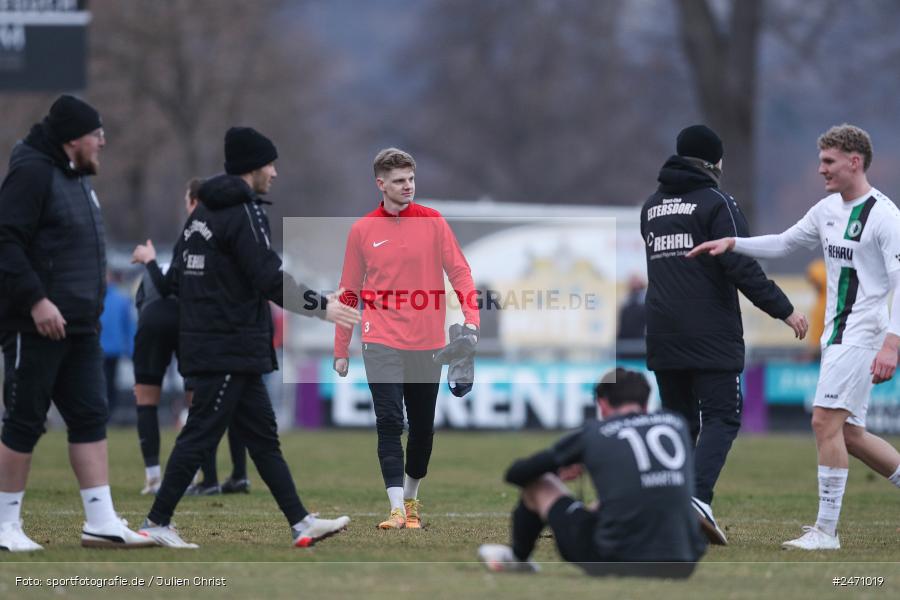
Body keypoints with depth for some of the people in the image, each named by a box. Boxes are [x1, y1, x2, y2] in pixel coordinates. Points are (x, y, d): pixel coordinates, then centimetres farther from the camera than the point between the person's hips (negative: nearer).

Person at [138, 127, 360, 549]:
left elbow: (179, 276, 18)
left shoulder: (203, 211, 14)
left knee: (263, 436, 10)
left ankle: (300, 522, 11)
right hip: (230, 350, -10)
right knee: (200, 435, -5)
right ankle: (157, 523, -2)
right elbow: (271, 279, -20)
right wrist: (323, 306, -14)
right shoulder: (244, 213, -14)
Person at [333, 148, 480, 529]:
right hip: (382, 344, -1)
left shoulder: (433, 222, 1)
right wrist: (341, 349, 8)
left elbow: (459, 272, 0)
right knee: (389, 423, -11)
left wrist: (471, 318, -15)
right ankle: (397, 508, -14)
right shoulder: (362, 230, 2)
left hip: (427, 344, 1)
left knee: (423, 427, 9)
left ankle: (411, 498, 28)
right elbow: (350, 292, 8)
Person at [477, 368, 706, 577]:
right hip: (683, 567, 3)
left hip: (616, 565, -3)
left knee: (538, 485, 21)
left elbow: (515, 473, 13)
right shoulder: (678, 423, 10)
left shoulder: (593, 433, 2)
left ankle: (517, 558, 48)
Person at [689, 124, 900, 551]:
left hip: (862, 335, -9)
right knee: (849, 435, 9)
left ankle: (826, 530, -11)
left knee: (825, 420, -15)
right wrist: (732, 243, 11)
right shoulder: (827, 210, 11)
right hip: (835, 334, 9)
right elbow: (783, 244, 25)